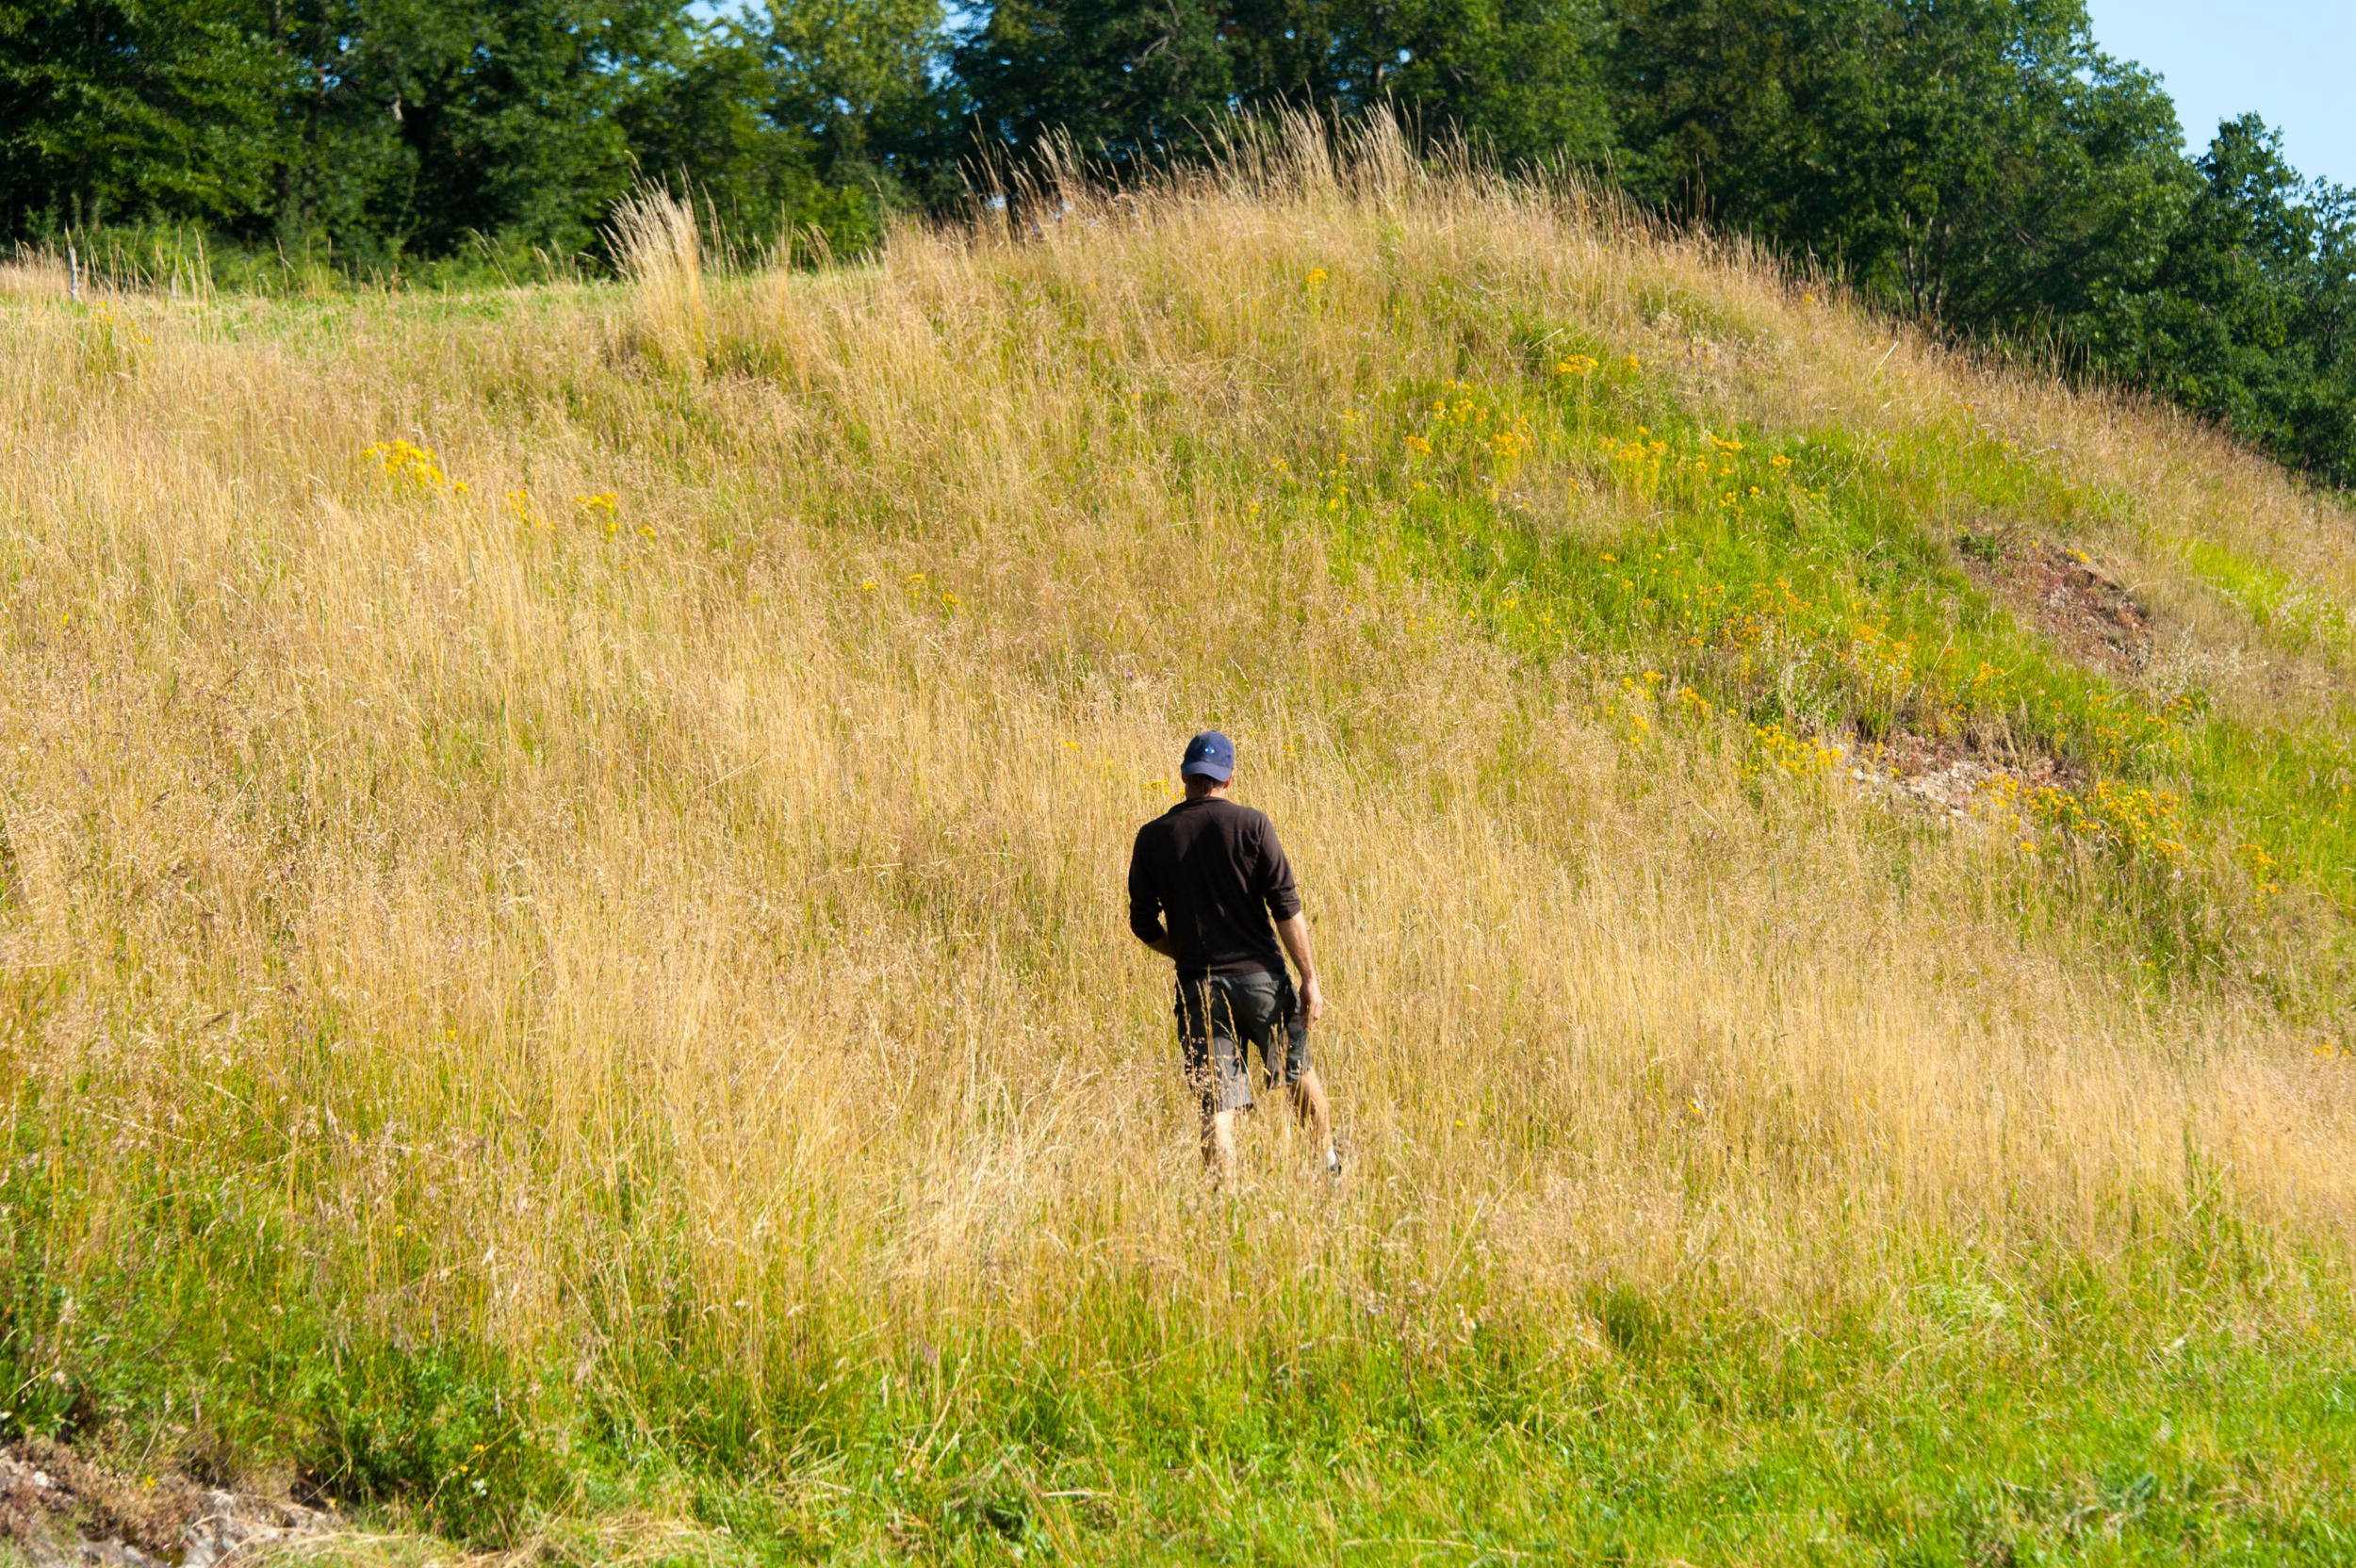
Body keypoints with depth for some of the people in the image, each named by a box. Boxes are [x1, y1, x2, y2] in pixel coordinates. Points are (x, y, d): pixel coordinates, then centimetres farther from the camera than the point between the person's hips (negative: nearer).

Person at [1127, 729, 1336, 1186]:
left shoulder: (1152, 838, 2)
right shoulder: (1251, 824, -4)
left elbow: (1144, 925, 5)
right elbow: (1286, 907, -8)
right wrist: (1310, 977, -5)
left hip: (1199, 988, 1)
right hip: (1260, 977, -1)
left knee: (1218, 1108, 0)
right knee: (1299, 1072, 22)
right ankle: (1329, 1165, 33)